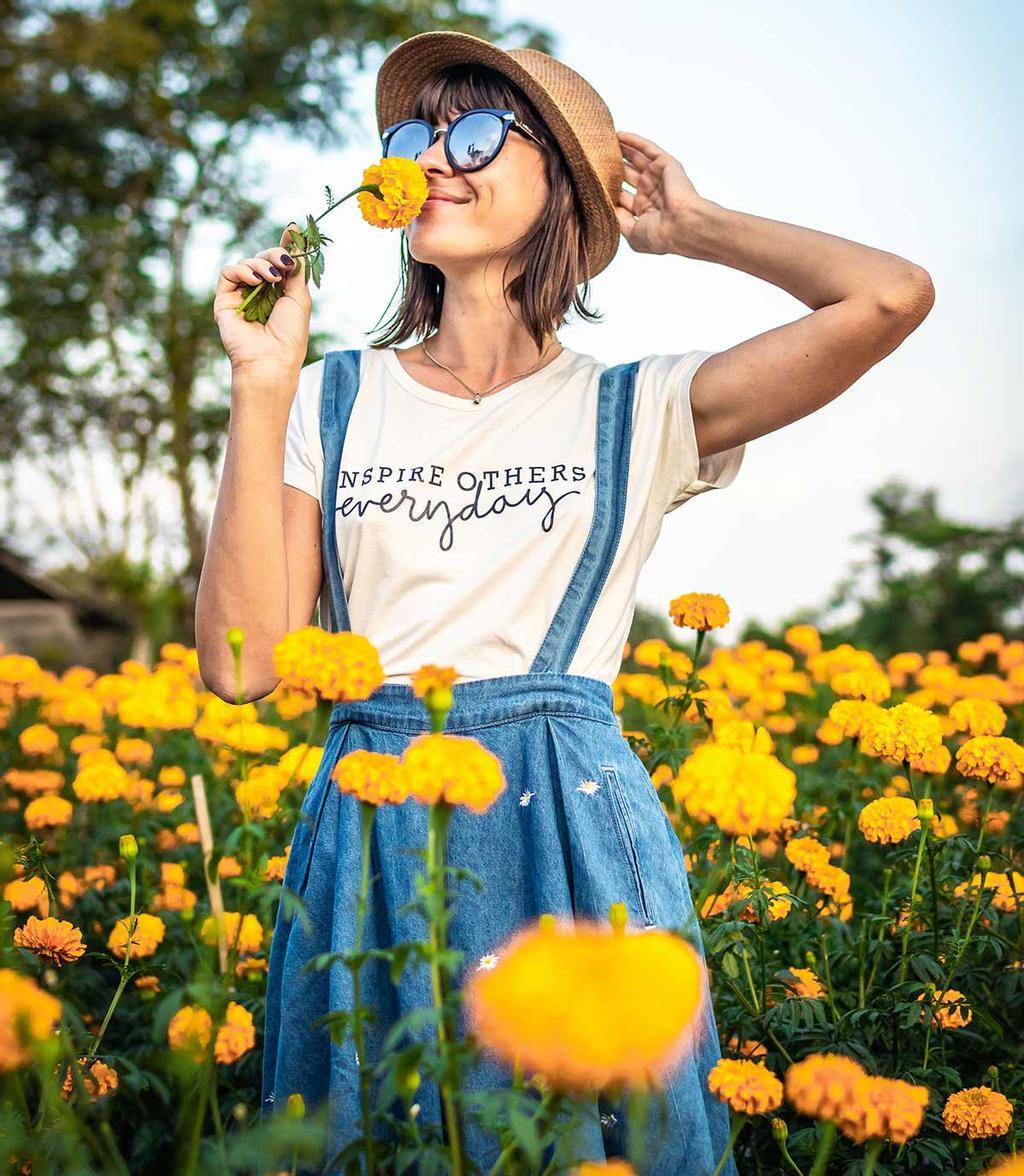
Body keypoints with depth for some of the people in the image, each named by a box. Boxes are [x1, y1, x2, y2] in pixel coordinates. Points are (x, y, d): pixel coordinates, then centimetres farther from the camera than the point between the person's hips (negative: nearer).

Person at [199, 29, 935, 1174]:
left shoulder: (637, 411, 3)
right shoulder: (333, 400, 7)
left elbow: (893, 296, -10)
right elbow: (245, 664, -3)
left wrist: (695, 229, 6)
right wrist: (259, 391, -7)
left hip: (573, 830, -1)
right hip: (369, 837, 2)